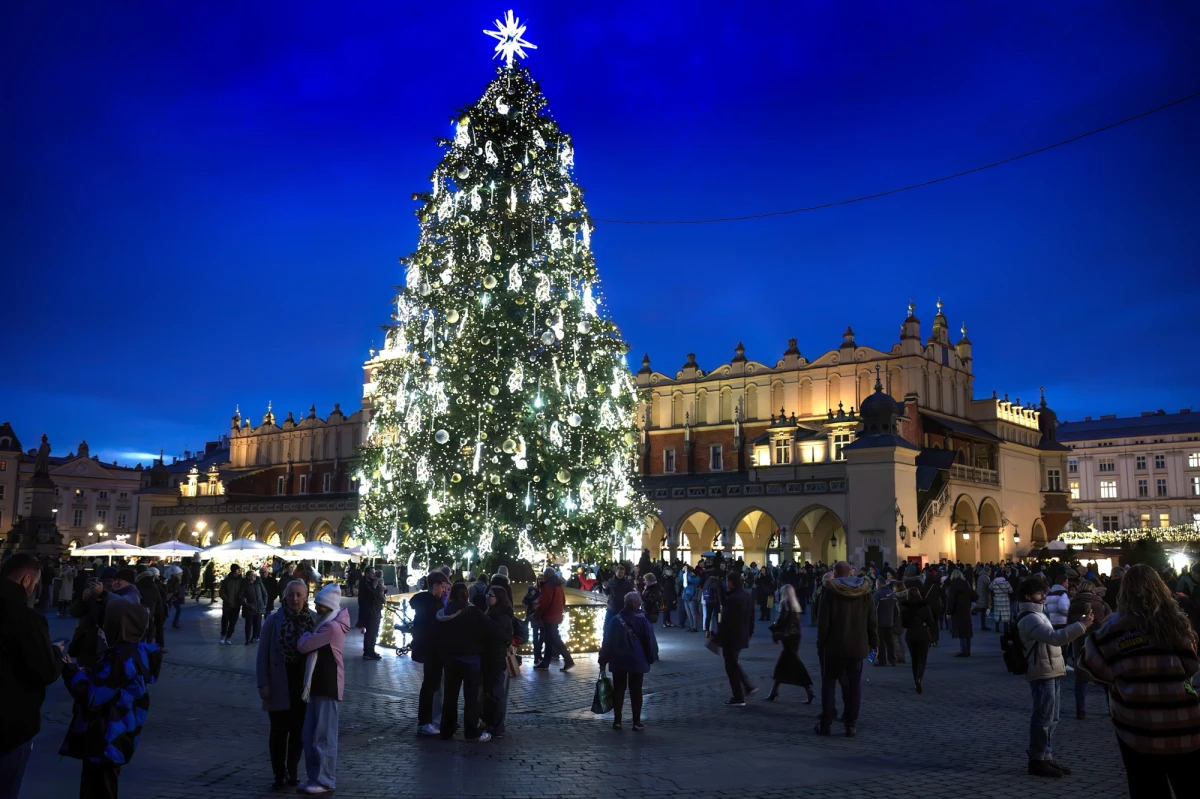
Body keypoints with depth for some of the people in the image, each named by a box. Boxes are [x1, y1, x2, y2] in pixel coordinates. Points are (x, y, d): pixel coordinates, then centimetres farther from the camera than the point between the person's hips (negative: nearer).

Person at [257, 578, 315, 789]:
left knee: (298, 731, 12)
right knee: (279, 730, 5)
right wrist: (263, 684, -9)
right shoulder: (274, 620, -7)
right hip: (280, 685, -2)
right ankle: (279, 774, 20)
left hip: (304, 685, 2)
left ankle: (292, 772, 28)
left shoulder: (314, 621, -3)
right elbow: (263, 654, -4)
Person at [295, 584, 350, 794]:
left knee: (323, 736, -1)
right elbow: (310, 646, 17)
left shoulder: (331, 627, -19)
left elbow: (303, 646, -18)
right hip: (317, 684, 10)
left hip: (327, 686, -10)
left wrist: (304, 635, -1)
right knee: (310, 736, 13)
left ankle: (325, 781, 8)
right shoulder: (325, 624, 15)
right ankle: (315, 777, 22)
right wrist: (308, 636, -1)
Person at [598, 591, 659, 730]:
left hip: (618, 661, 2)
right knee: (636, 691, 5)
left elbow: (606, 641, 1)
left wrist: (603, 661, 8)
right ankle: (637, 722, 6)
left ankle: (617, 721, 13)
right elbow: (650, 641, -5)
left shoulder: (615, 620, -1)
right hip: (637, 661, -2)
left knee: (618, 690, 11)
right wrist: (651, 658, 6)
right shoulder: (643, 621, -7)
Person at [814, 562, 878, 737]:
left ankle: (825, 723, 7)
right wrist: (874, 642, 8)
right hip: (857, 646, 3)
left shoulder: (830, 590, -10)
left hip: (834, 645, -3)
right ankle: (851, 724, 6)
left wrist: (821, 642, -1)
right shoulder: (864, 591, 2)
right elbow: (872, 620, 3)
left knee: (829, 683, 7)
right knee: (854, 684, 8)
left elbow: (823, 620, -10)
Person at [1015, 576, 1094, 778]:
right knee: (1043, 718, -7)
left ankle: (1046, 757, 21)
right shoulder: (1030, 618, -19)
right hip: (1042, 674, -10)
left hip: (1051, 672, 10)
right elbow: (1055, 637, -32)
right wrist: (1082, 625, -34)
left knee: (1050, 719, 14)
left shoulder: (1036, 614, 17)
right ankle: (1037, 760, 0)